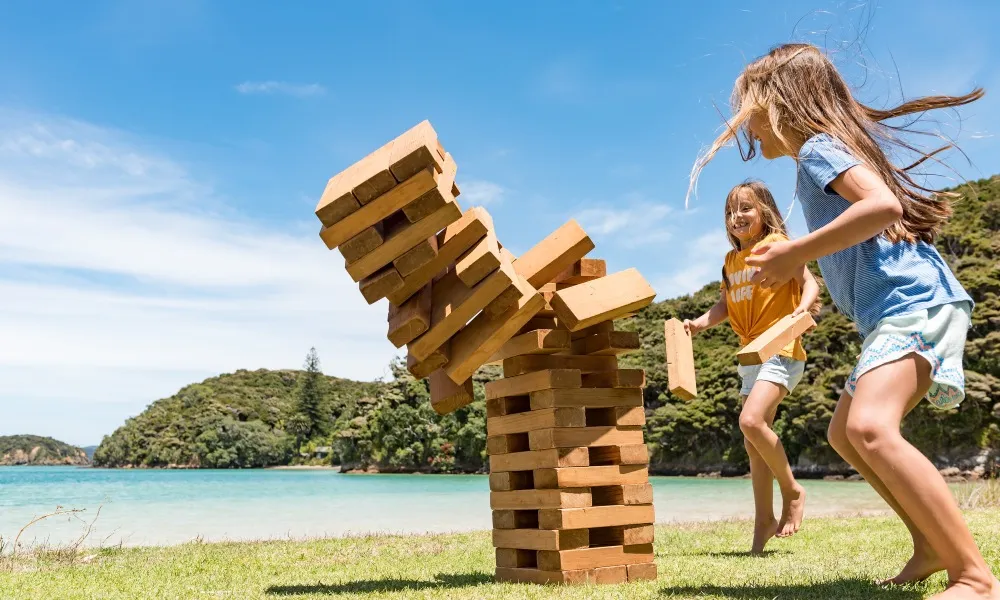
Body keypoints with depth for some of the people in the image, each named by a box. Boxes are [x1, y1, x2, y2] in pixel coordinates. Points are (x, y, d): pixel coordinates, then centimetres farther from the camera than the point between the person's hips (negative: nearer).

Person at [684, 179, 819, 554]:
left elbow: (809, 282, -10)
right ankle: (764, 520, 19)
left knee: (751, 421, -26)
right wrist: (701, 322, 2)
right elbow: (726, 304, 20)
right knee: (753, 441, 8)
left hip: (780, 351, -8)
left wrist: (803, 306, -30)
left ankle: (792, 492, -3)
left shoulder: (776, 243, -4)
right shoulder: (731, 261, 15)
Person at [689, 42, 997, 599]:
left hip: (913, 302, -11)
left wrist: (797, 252, -21)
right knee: (846, 434, 19)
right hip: (898, 310, 11)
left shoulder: (818, 148, -8)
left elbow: (883, 204, -26)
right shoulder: (829, 152, 22)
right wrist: (795, 256, 22)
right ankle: (934, 546, 23)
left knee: (870, 428, -30)